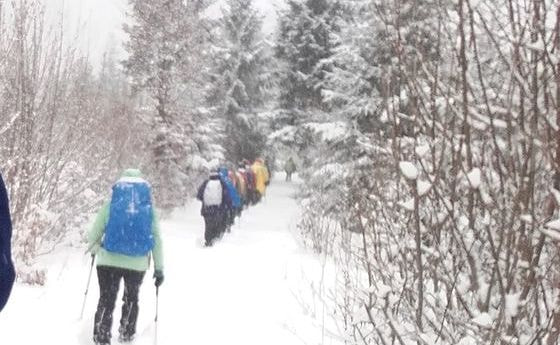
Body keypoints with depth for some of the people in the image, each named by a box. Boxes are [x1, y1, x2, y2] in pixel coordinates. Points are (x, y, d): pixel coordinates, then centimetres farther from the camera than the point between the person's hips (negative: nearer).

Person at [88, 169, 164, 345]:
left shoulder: (111, 206, -2)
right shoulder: (149, 210, 1)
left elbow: (93, 234, 0)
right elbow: (156, 240, 3)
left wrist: (94, 248, 22)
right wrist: (159, 268, 9)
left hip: (109, 261, -1)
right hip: (137, 264, 2)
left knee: (106, 300, 9)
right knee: (131, 298, 24)